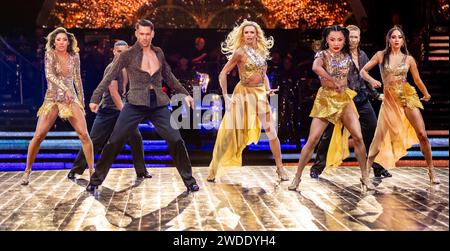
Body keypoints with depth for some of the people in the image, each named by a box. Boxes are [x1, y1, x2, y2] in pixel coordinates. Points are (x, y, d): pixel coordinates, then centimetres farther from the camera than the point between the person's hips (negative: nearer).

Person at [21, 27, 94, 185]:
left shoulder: (74, 56, 7)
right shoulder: (50, 54, -1)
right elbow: (49, 74, -15)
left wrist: (81, 99, 17)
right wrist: (64, 88, -27)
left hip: (71, 99, 2)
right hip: (52, 99, -2)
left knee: (84, 134, -10)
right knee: (38, 136, -7)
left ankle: (92, 170, -1)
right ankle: (27, 171, 9)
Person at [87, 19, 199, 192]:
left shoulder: (158, 53, 10)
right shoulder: (128, 55, -1)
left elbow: (169, 77, 21)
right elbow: (109, 77, -4)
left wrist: (184, 94, 22)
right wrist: (96, 98, -11)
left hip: (158, 105, 3)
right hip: (136, 105, -3)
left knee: (176, 141, -5)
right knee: (114, 142, -4)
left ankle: (189, 180, 9)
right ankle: (96, 180, 11)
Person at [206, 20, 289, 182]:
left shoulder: (262, 51, 8)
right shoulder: (240, 52, -8)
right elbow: (223, 74, -8)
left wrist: (268, 89, 3)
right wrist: (225, 96, -13)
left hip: (260, 94, 5)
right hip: (243, 94, -4)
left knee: (272, 133, 1)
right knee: (230, 133, -1)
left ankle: (280, 168, 14)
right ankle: (214, 170, 12)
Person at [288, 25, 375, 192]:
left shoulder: (346, 57, 9)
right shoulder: (322, 54, -6)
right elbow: (316, 67, -29)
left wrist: (339, 84, -2)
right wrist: (335, 82, -24)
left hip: (344, 99, 4)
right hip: (325, 99, -4)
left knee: (358, 137, -7)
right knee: (312, 140, -8)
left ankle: (365, 177, 7)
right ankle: (297, 177, 5)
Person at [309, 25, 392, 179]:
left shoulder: (362, 55, 15)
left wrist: (376, 95, 22)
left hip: (362, 100, 6)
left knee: (373, 132, 5)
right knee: (329, 134, -3)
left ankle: (378, 168, 18)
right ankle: (317, 168, 8)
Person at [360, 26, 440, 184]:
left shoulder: (409, 59, 3)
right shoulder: (381, 55, 2)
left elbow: (417, 80, 16)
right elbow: (363, 71, 3)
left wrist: (426, 94, 27)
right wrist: (372, 80, -15)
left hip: (408, 97, 1)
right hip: (389, 100, -1)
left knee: (422, 135, -3)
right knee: (380, 137, -4)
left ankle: (431, 171, 10)